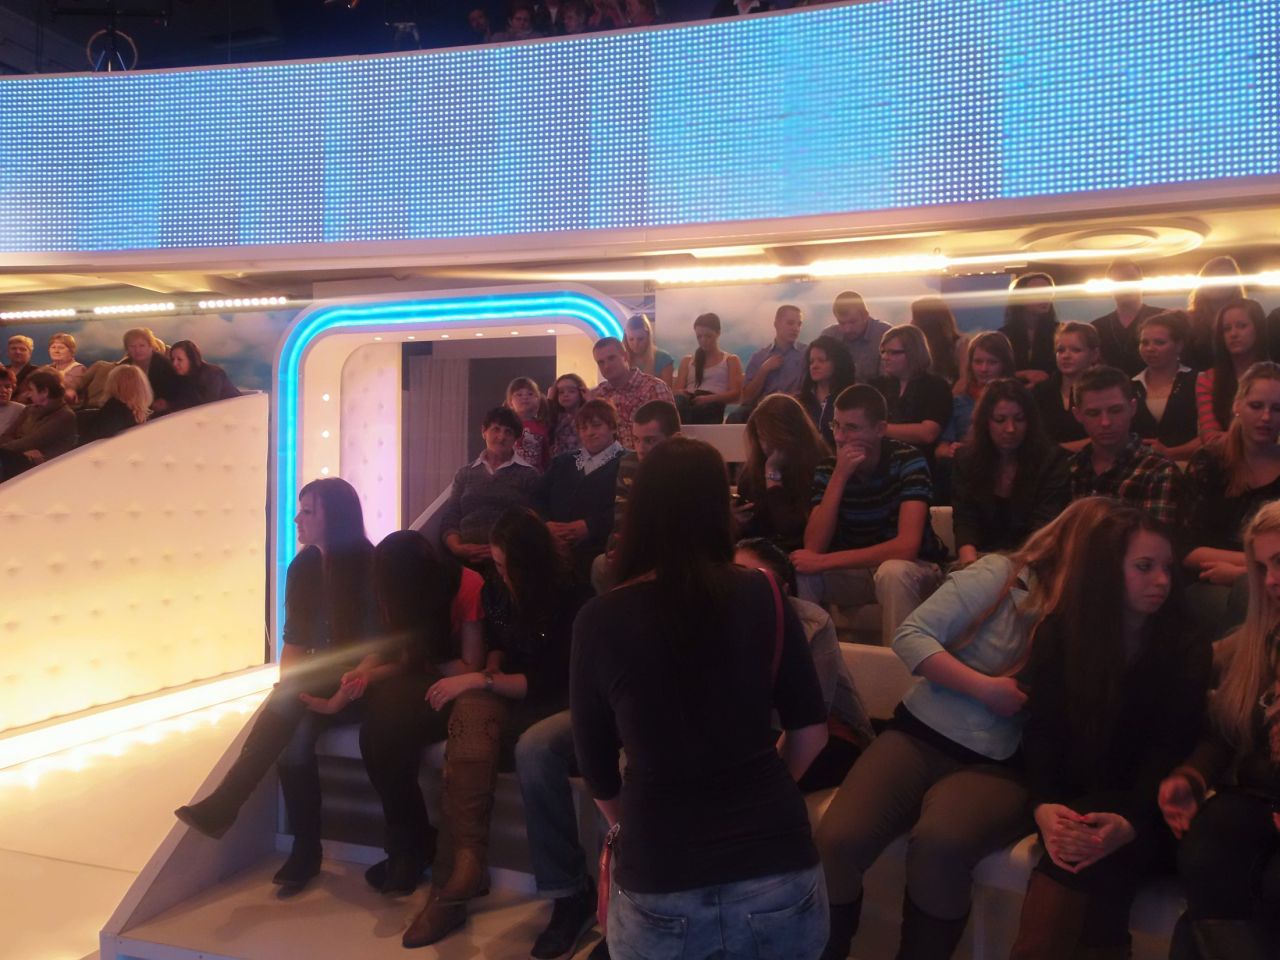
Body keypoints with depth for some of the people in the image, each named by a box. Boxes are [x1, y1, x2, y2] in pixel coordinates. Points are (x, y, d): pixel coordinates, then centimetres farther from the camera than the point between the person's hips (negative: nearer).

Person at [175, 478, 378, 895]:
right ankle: (305, 852, -15)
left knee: (291, 709, -31)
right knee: (295, 737, -25)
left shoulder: (369, 566, -12)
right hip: (317, 684, 5)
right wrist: (288, 686, -13)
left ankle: (223, 807, -26)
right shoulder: (303, 567, 5)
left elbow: (380, 646, -14)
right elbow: (294, 639, 6)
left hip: (361, 688, -5)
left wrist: (344, 695, -27)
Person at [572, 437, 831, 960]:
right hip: (776, 868, 1)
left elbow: (595, 766, 4)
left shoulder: (599, 618, -7)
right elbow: (810, 730, 6)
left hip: (659, 884, 0)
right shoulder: (761, 596, -4)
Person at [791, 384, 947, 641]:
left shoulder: (908, 460, -20)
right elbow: (813, 547, -20)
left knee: (892, 572, -36)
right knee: (800, 573, -24)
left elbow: (906, 547, -30)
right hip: (855, 569, 3)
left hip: (912, 569, -3)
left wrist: (825, 561, -29)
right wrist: (839, 477, -27)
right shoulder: (827, 468, -9)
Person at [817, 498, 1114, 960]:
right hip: (920, 735, 0)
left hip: (998, 765, 0)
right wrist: (986, 688, -13)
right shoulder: (1002, 574, -3)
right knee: (837, 840, -23)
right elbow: (911, 635, -7)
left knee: (939, 843, -34)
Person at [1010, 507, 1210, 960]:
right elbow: (1041, 731, -2)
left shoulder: (1187, 648, 1)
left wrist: (1129, 823, -27)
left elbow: (1173, 748, -9)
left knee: (1102, 856, -32)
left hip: (1144, 808, -1)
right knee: (1096, 864, -32)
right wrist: (1044, 807, -22)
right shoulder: (1058, 634, 4)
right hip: (1074, 800, 1)